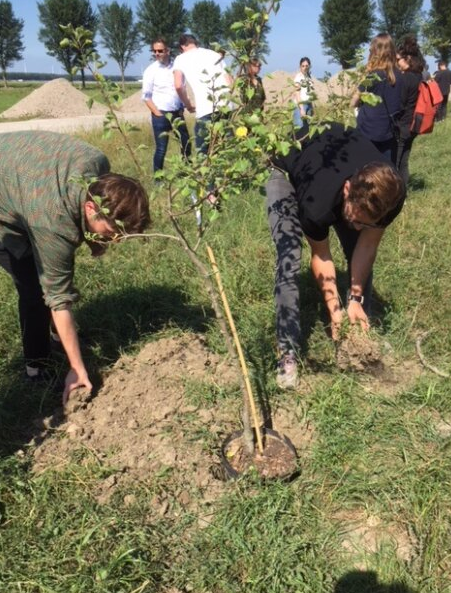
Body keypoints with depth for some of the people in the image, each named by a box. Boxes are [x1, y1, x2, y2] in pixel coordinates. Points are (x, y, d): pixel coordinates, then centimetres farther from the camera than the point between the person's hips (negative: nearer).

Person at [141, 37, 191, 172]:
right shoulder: (151, 70, -5)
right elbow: (146, 96, -4)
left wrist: (182, 109, 4)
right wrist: (158, 114, -10)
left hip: (177, 113, 4)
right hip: (161, 114, -4)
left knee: (186, 144, 8)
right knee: (161, 149, -3)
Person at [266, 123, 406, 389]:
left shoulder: (391, 195, -33)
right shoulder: (317, 203, -44)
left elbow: (367, 245, -19)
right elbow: (321, 257, -25)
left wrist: (355, 299, -19)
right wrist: (335, 308, -22)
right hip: (289, 173, -4)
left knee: (359, 253, -4)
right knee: (289, 260, -21)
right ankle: (289, 352, -14)